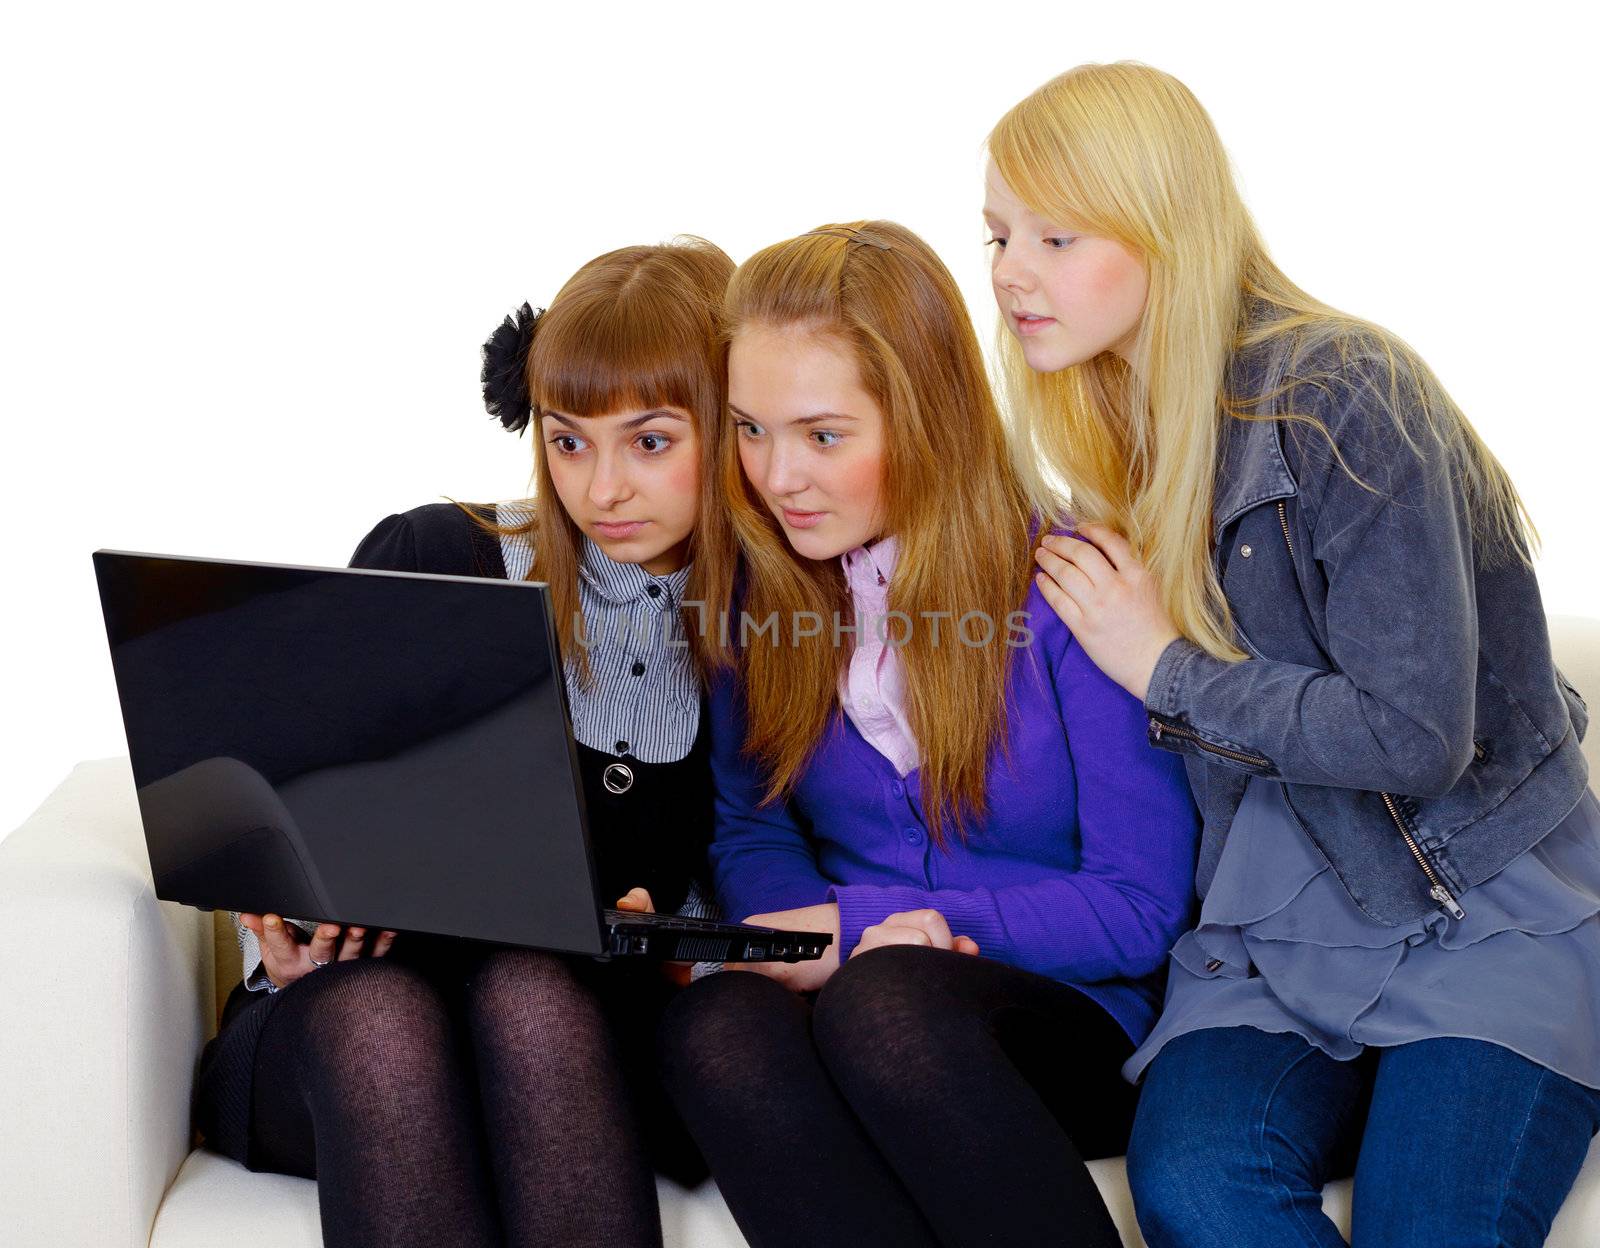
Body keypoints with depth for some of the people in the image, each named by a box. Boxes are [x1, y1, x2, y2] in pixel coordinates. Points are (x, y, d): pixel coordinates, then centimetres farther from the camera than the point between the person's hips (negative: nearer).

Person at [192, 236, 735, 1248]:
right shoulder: (428, 562, 1)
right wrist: (284, 936, -15)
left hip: (583, 1020, 0)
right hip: (341, 1010, 0)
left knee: (532, 991, -36)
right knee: (373, 1012, -36)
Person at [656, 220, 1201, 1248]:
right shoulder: (760, 593, 5)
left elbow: (1140, 907, -10)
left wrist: (857, 926, -15)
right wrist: (829, 930, -12)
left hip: (1079, 1014, -3)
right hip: (855, 991, 4)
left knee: (882, 1003, -38)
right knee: (715, 1027, -32)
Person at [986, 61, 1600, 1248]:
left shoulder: (1343, 395, -14)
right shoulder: (1123, 431, 8)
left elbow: (1413, 736, -18)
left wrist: (1165, 669, -11)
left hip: (1487, 909, -5)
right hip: (1275, 926, 5)